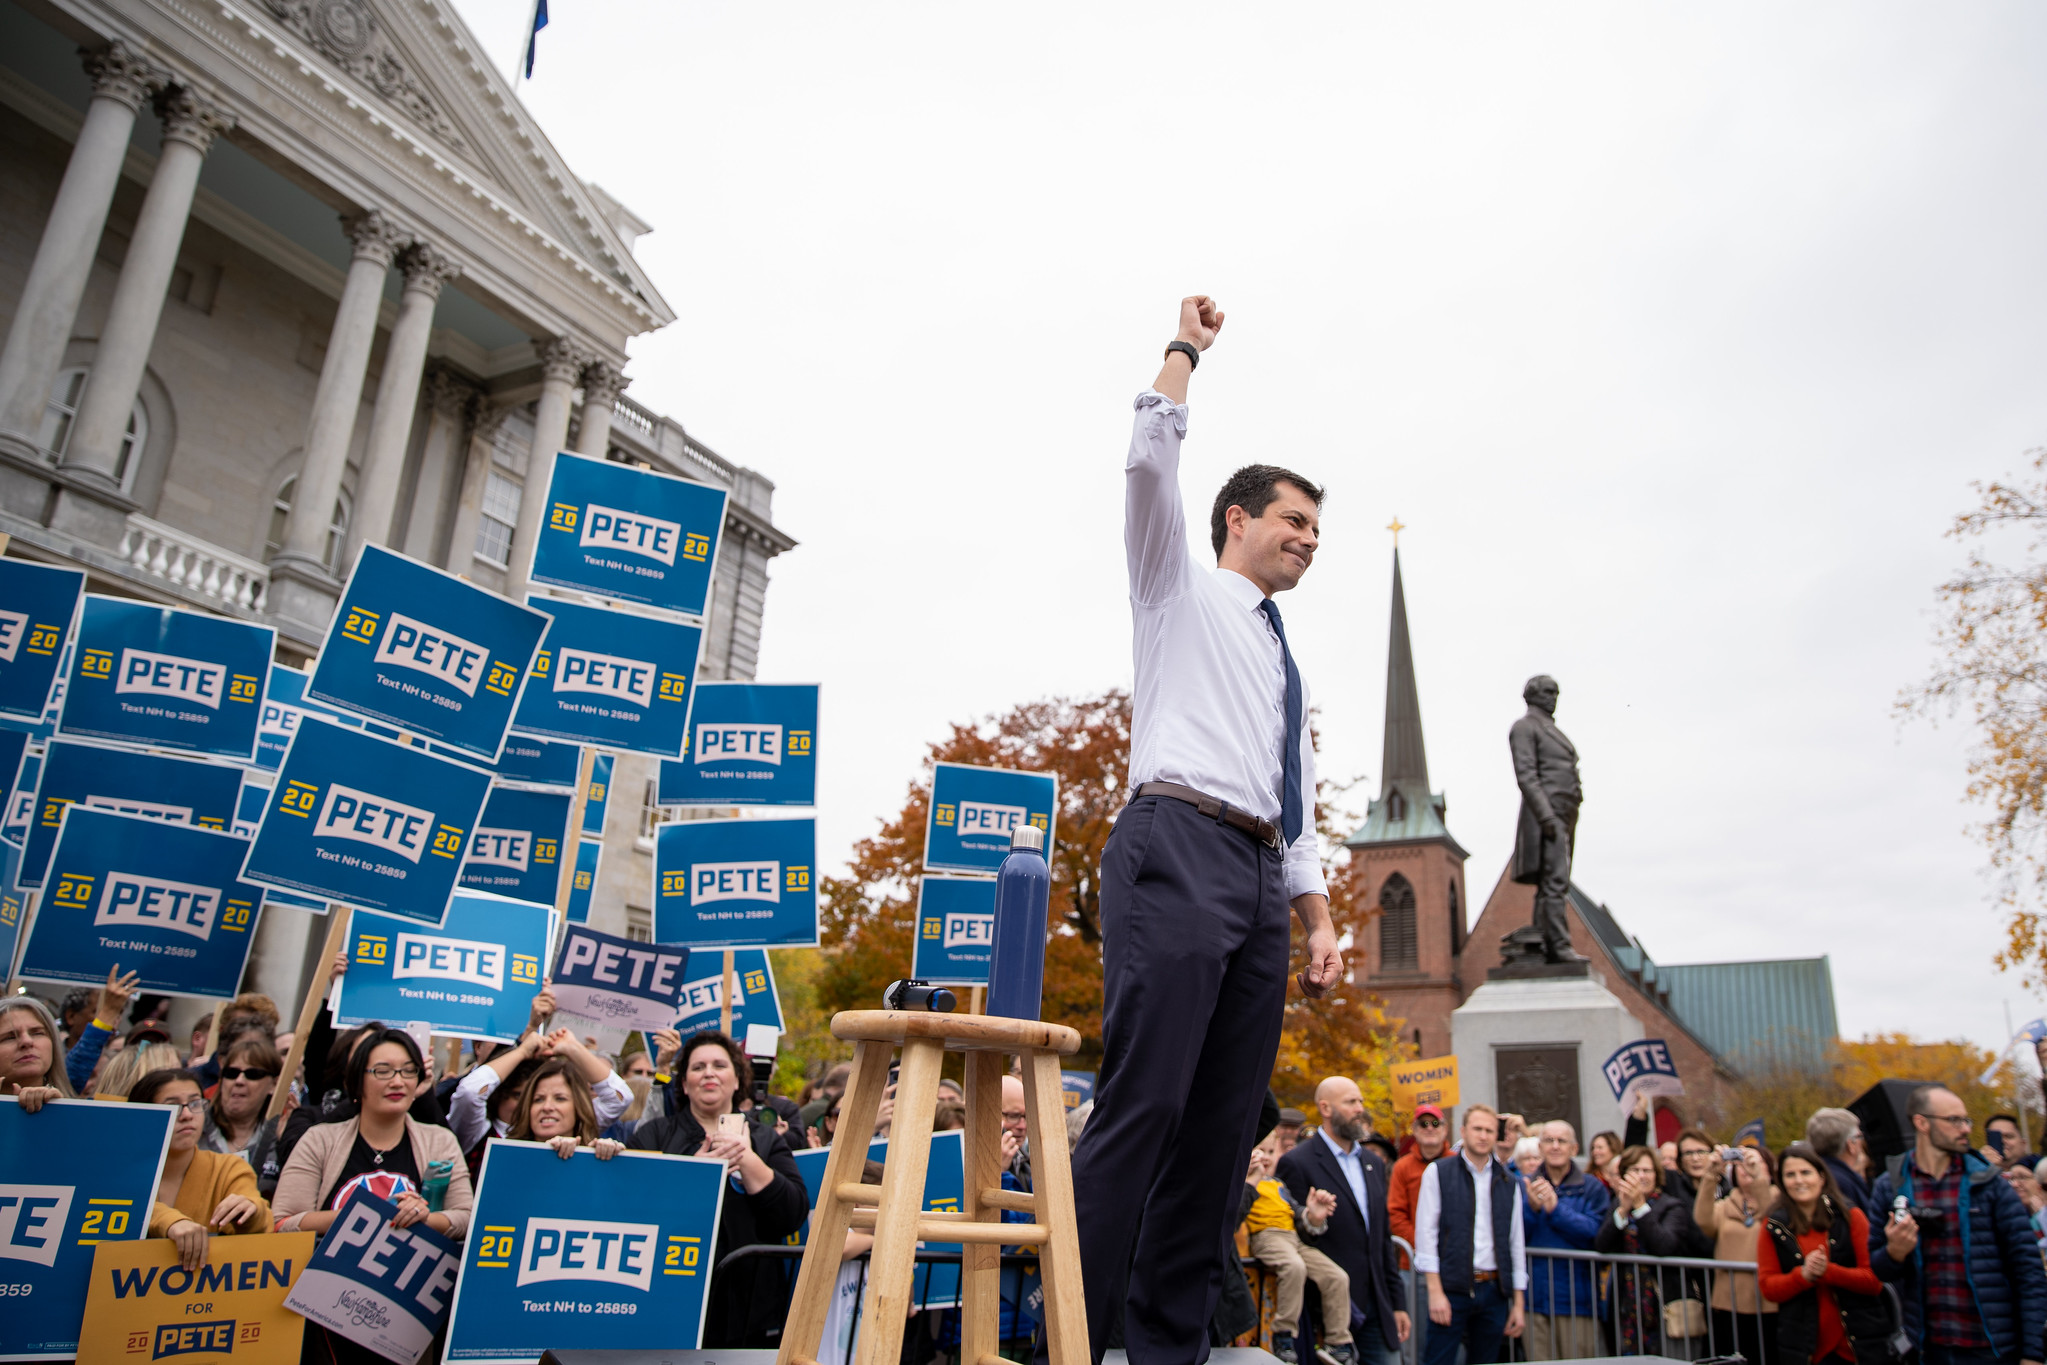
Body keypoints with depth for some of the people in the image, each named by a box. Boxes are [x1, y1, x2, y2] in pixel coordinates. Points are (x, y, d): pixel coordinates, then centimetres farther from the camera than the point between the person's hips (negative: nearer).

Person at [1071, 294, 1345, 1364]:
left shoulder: (1291, 669, 30)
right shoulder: (1181, 593, 14)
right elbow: (1150, 463, -1)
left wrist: (1319, 920, 15)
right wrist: (1185, 347, 10)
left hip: (1261, 879, 7)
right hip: (1179, 847, -7)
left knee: (1224, 1126, 1)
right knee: (1142, 1106, -15)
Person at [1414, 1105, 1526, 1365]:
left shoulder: (1507, 1181, 11)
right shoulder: (1438, 1172, 0)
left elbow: (1516, 1240, 13)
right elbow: (1426, 1232, -5)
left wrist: (1518, 1302, 9)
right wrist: (1435, 1291, -11)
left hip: (1494, 1291, 4)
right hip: (1452, 1288, -4)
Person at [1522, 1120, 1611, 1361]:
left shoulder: (1592, 1188, 4)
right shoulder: (1524, 1186, 9)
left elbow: (1594, 1233, -11)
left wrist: (1555, 1208, -19)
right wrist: (1531, 1207, -16)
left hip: (1575, 1299, -2)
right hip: (1534, 1298, 2)